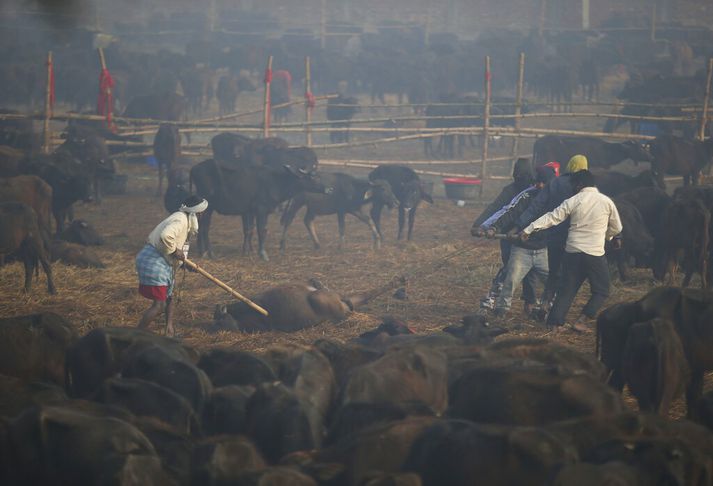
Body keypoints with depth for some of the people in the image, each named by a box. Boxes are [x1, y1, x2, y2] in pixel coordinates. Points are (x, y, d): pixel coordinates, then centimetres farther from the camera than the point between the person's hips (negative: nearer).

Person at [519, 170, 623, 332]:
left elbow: (552, 218, -4)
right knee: (601, 291, 10)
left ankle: (554, 322, 5)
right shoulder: (606, 202, 1)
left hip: (572, 252, 2)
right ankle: (580, 321, -2)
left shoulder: (572, 202, 0)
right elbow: (616, 228, 12)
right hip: (595, 254, -2)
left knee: (566, 290, 10)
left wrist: (528, 230, -1)